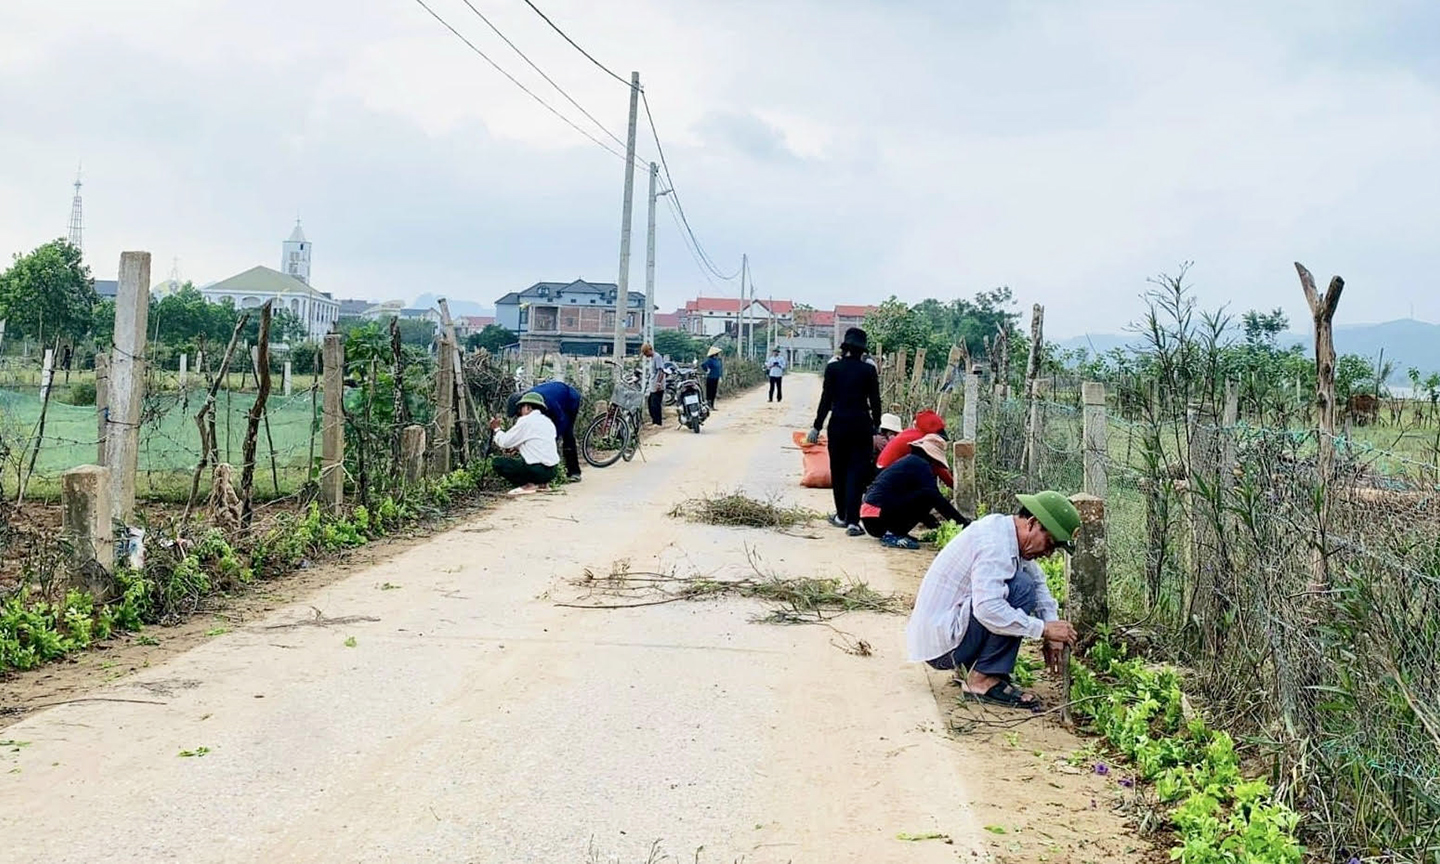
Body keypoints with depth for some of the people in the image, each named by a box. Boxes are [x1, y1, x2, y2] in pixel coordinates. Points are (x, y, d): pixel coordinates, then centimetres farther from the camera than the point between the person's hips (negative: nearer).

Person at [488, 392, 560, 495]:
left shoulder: (526, 421, -8)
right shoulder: (548, 421, 16)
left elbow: (504, 442, -3)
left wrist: (496, 429, 14)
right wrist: (516, 446, 24)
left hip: (538, 470, -8)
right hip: (552, 471, 8)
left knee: (497, 462, 1)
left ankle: (528, 485, -8)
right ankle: (538, 484, 11)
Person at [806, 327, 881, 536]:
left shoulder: (833, 368, -3)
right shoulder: (869, 370, -2)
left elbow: (826, 399, -3)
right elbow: (875, 401, 1)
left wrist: (817, 426, 2)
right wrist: (876, 426, 14)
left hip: (838, 424, 0)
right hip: (862, 425, 0)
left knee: (838, 470, 14)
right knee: (857, 471, 1)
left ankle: (842, 516, 24)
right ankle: (852, 521, -8)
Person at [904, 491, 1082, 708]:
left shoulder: (1004, 528, 7)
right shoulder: (994, 543, -22)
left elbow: (1038, 582, 16)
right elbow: (988, 609, -34)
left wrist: (1052, 634, 3)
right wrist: (1044, 629, -26)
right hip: (940, 645, -10)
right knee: (1021, 588, -21)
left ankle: (967, 666, 13)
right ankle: (983, 680, -13)